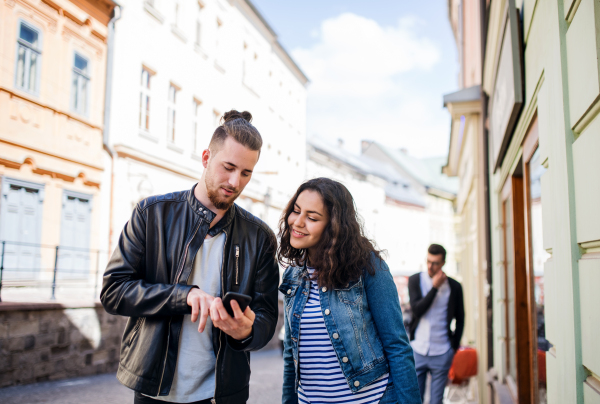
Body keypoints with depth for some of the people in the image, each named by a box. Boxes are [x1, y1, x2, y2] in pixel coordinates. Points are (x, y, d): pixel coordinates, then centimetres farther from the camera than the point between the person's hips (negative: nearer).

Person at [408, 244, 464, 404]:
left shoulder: (454, 287, 0)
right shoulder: (415, 280, 0)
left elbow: (460, 320, 10)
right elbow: (417, 310, -12)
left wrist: (454, 346, 6)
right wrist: (435, 287, -14)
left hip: (442, 353, 0)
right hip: (417, 351, 0)